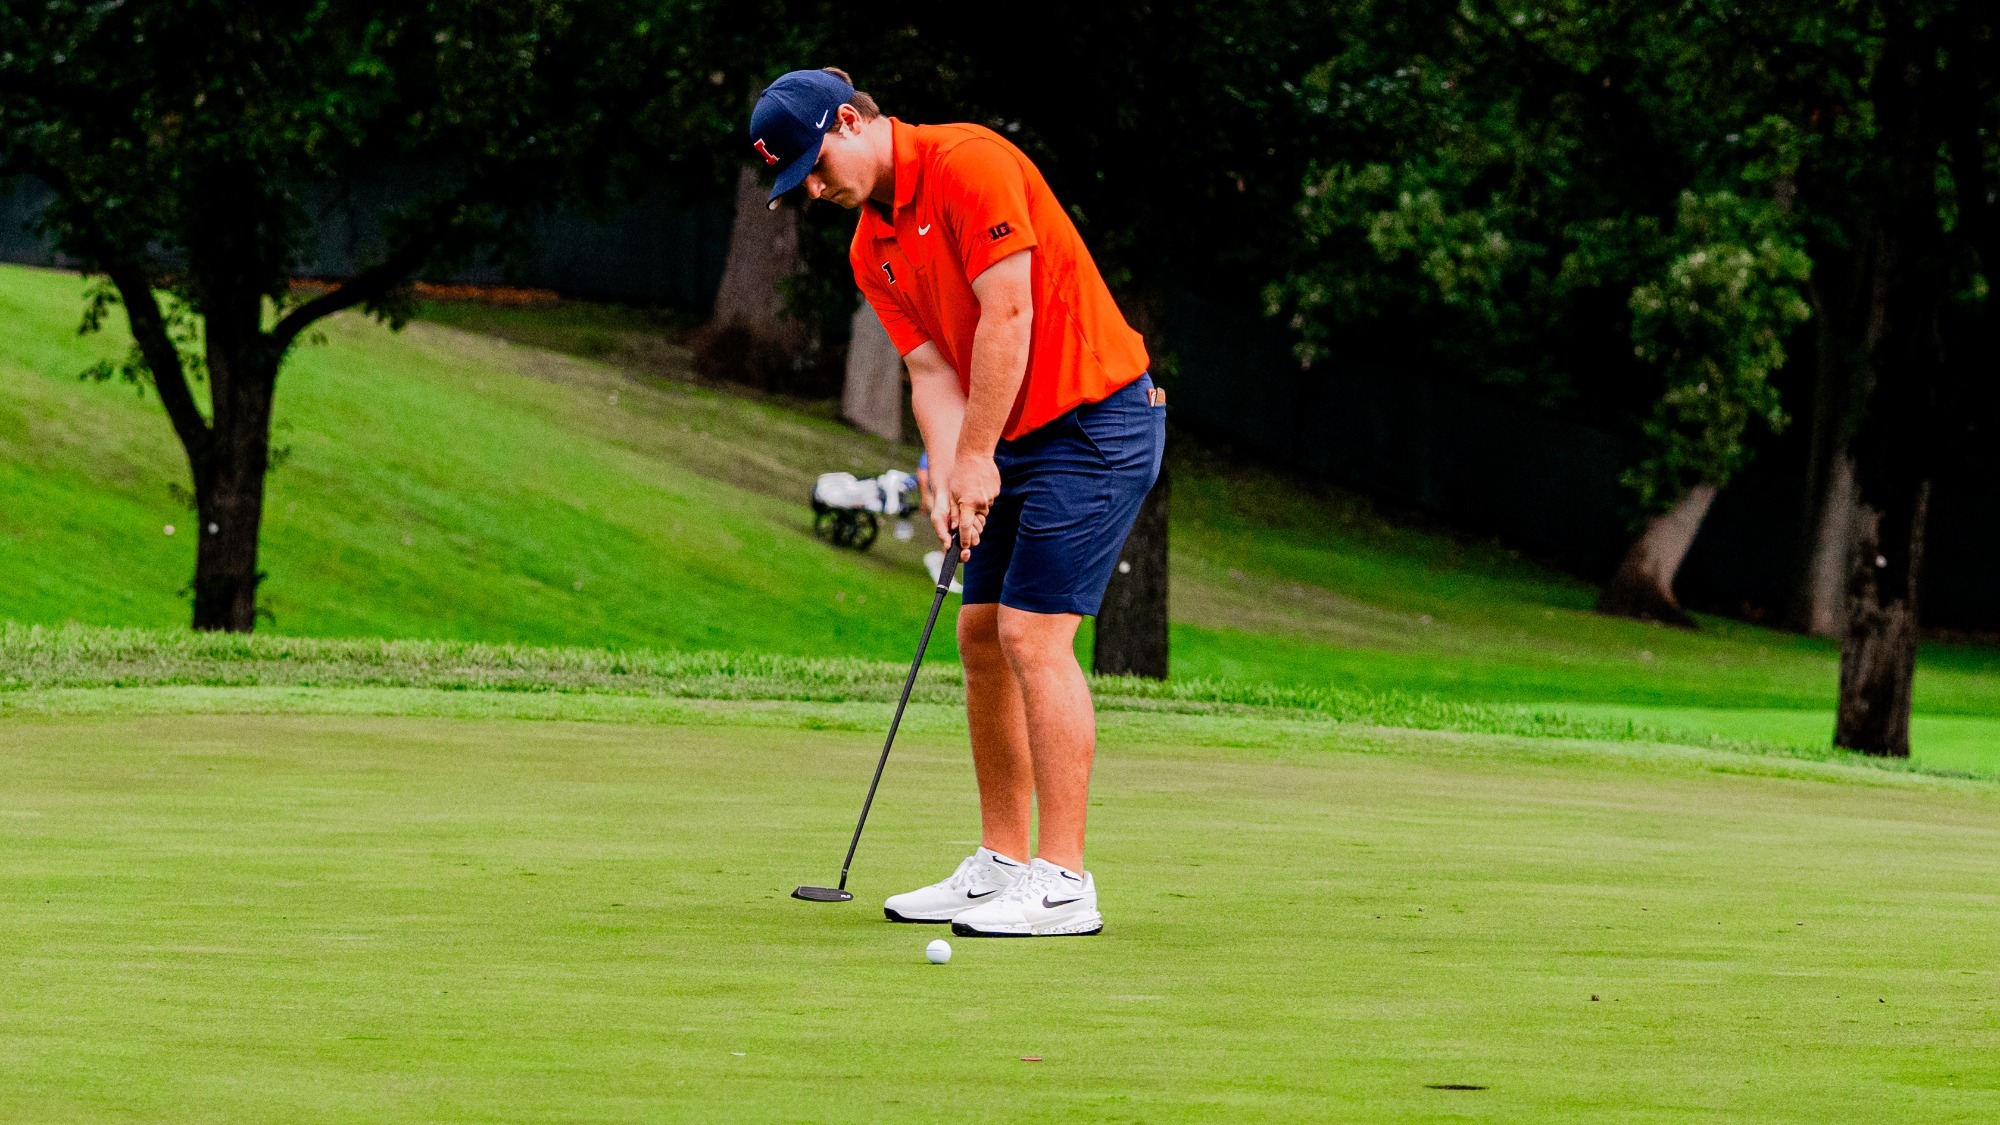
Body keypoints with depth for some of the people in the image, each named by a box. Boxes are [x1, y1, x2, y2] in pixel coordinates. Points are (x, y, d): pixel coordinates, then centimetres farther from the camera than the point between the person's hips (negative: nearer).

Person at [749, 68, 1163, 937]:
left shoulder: (968, 164, -16)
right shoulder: (870, 253, 11)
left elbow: (1009, 316, -20)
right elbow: (933, 369, 6)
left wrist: (977, 457, -16)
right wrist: (948, 482, -10)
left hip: (1094, 417, -9)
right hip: (1018, 441, 9)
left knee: (1034, 636, -13)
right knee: (982, 638, 8)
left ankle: (1063, 883, -12)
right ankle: (1001, 865, 16)